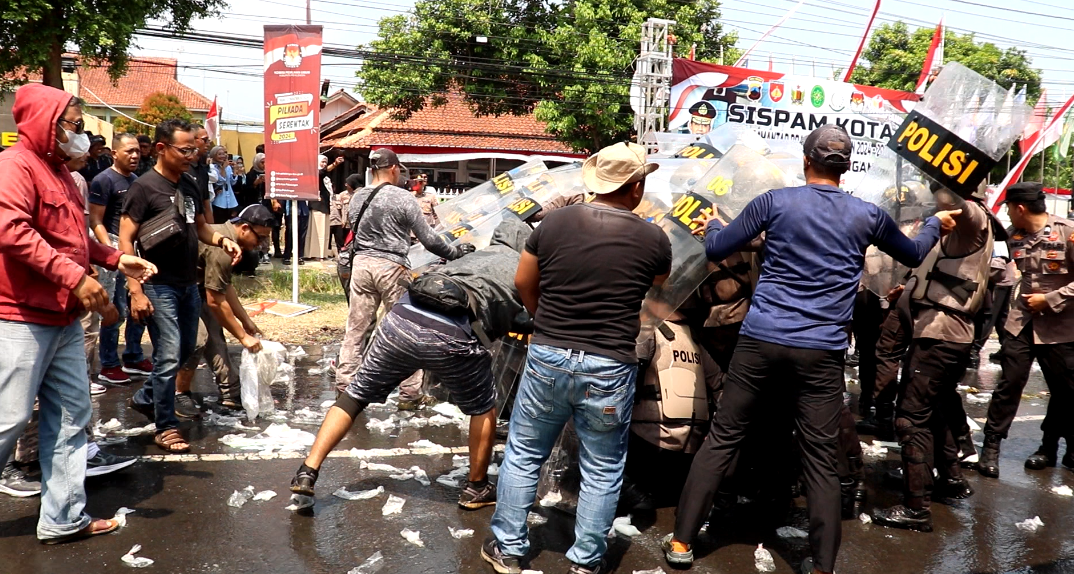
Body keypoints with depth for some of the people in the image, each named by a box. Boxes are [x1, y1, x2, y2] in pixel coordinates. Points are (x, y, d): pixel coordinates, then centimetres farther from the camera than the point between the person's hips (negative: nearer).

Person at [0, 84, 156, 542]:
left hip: (64, 319, 9)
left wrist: (116, 259, 14)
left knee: (70, 418, 10)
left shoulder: (60, 172, 18)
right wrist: (74, 277, -29)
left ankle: (63, 519, 19)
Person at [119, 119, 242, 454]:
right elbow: (125, 240, -14)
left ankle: (144, 398, 37)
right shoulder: (144, 187, -13)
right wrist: (136, 291, -20)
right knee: (169, 357, -7)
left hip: (188, 284, 8)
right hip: (159, 287, -8)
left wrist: (221, 240, -3)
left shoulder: (190, 183, 7)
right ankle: (165, 428, 7)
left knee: (186, 351, 16)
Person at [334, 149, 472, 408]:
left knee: (356, 328, 10)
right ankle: (410, 394, 9)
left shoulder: (357, 197, 7)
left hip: (361, 263, 5)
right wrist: (454, 252, 6)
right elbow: (428, 239, -7)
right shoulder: (403, 198, -8)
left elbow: (353, 228, 15)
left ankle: (344, 386, 14)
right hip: (392, 267, -5)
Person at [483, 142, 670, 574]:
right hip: (609, 369, -1)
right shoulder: (653, 239, -6)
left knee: (523, 457, 17)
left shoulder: (555, 222, -3)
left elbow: (523, 283, 9)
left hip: (547, 358, 2)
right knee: (602, 472, 14)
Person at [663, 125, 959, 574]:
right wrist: (935, 223, 46)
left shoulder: (776, 201, 0)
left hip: (760, 341, 0)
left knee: (721, 440, 9)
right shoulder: (868, 215, 6)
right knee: (821, 462, 8)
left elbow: (716, 251, 6)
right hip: (823, 352, 1)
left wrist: (713, 225, 28)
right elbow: (913, 256, 25)